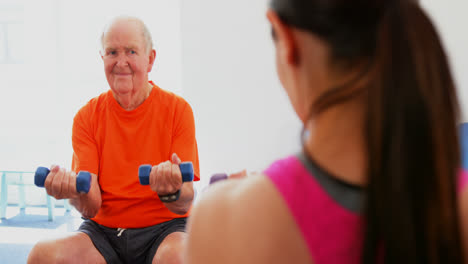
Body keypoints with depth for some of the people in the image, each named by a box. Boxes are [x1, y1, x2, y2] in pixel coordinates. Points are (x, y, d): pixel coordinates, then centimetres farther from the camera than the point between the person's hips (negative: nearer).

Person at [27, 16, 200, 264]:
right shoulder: (87, 116, 4)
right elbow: (92, 207, -3)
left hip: (163, 229, -2)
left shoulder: (177, 109, -2)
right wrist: (77, 192, -27)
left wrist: (173, 191, -31)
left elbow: (184, 204, -7)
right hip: (103, 230, 2)